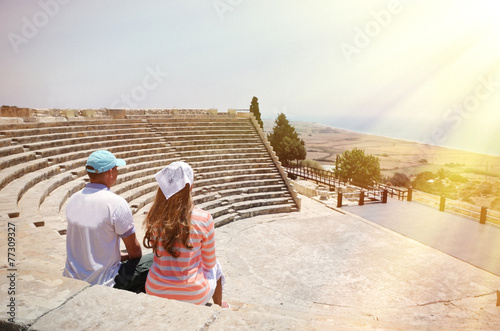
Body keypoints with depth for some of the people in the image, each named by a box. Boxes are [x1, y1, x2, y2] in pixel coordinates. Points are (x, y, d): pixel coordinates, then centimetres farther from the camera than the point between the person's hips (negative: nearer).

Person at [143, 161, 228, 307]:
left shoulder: (153, 217, -13)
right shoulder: (203, 219, -22)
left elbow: (158, 252, 5)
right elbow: (209, 263, -8)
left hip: (155, 292, 3)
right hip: (193, 296, -3)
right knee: (215, 266, 27)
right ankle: (219, 305, 52)